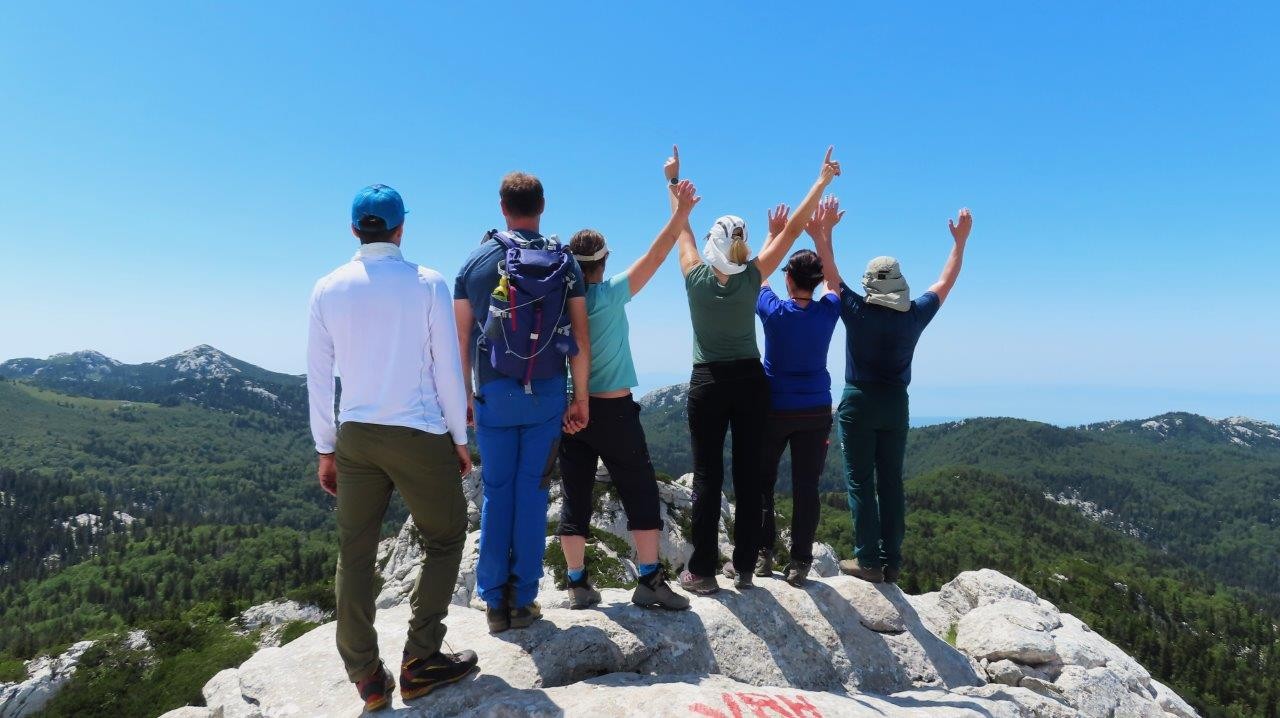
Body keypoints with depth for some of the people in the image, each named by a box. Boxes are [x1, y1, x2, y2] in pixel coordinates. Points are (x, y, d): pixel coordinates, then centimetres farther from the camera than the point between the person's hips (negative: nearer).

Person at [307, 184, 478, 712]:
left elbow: (318, 377, 5)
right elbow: (448, 367, -5)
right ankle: (420, 660, 13)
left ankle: (366, 678, 20)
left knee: (355, 555, 12)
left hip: (355, 437, 4)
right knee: (445, 539, 14)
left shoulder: (328, 289, 3)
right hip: (420, 437, -3)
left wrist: (325, 450, 14)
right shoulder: (427, 284, -7)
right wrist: (460, 438, 5)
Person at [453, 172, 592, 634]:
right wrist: (581, 399, 6)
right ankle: (523, 600, 11)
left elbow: (461, 340, 2)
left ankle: (495, 602, 13)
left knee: (496, 493, 9)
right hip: (547, 393, 0)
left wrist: (465, 395, 11)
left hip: (493, 393, 0)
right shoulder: (564, 262, 2)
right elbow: (581, 341, -1)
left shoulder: (475, 262, 3)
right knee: (532, 493, 6)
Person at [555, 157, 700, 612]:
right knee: (641, 492, 5)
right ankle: (650, 579, 5)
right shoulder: (611, 295, -10)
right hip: (614, 410, -4)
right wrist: (681, 212, -4)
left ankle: (578, 584, 14)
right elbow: (654, 257, -8)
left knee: (575, 497, 9)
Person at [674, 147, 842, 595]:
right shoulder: (753, 276, -6)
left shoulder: (695, 276, -7)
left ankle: (702, 571, 4)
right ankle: (744, 566, 14)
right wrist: (822, 180, 8)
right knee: (748, 475, 6)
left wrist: (673, 181, 22)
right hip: (750, 381, 1)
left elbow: (680, 224, 8)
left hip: (708, 383, -1)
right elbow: (792, 229, 0)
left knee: (707, 478, 1)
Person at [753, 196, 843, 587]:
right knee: (806, 486, 4)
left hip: (774, 409, -1)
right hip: (815, 412, 2)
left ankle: (763, 553, 13)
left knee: (763, 483, 11)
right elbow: (832, 279, 16)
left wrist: (776, 235, 13)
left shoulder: (774, 312, -9)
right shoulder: (828, 312, -4)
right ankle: (800, 562, 6)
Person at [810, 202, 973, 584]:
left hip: (859, 402, -3)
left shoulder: (857, 311, -11)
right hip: (895, 404, 4)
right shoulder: (915, 315, -2)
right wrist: (960, 241, 22)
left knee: (860, 483, 0)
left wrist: (823, 235, 4)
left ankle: (868, 561, 1)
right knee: (891, 483, 8)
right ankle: (892, 562, 13)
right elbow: (946, 282, 12)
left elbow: (831, 275, -2)